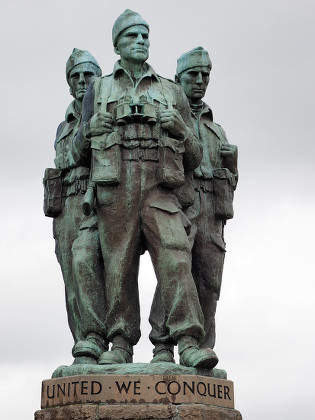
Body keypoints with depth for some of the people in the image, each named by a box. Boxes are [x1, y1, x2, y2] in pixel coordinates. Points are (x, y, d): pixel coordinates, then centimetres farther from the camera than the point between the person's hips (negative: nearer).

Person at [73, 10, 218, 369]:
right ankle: (121, 345, 4)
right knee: (119, 265, -3)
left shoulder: (172, 93, 18)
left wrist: (179, 128, -1)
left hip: (160, 189, 0)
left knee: (175, 257, -15)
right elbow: (79, 152, 17)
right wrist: (91, 130, -1)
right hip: (115, 188, 0)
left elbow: (193, 158, 17)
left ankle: (189, 345, -22)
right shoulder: (99, 91, 17)